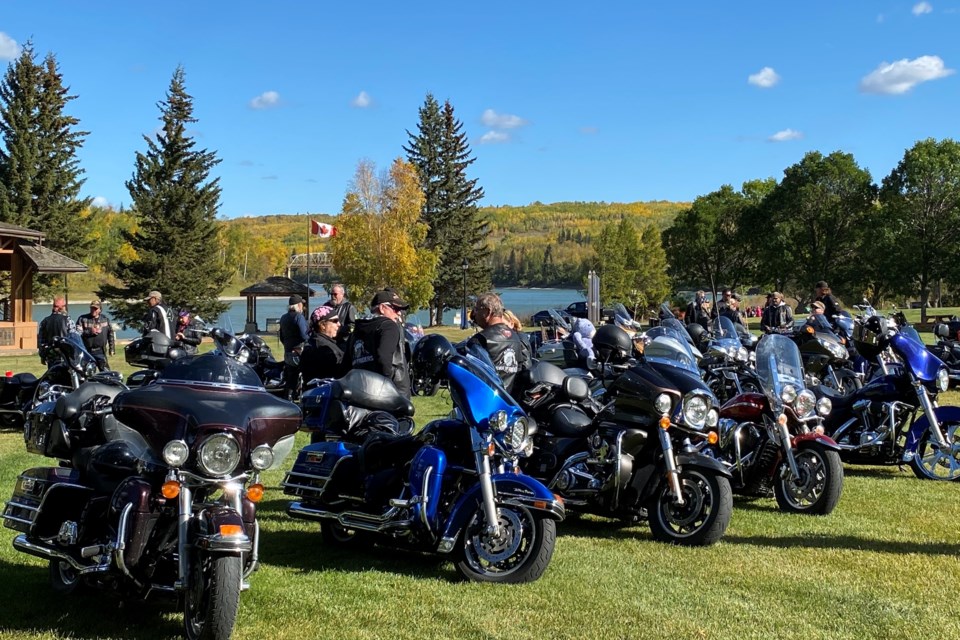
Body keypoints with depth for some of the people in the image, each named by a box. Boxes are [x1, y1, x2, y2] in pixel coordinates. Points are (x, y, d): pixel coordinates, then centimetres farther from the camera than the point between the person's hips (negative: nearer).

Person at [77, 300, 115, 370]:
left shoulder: (105, 319, 10)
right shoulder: (82, 319, 2)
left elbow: (110, 334, 13)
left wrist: (112, 348, 10)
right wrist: (90, 331, -17)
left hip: (100, 352, 1)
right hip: (87, 351, -1)